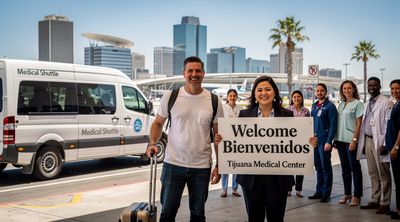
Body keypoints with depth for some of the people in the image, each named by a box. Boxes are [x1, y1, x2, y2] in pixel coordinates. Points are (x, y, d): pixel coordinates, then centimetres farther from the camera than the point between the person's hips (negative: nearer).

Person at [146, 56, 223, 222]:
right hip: (173, 163, -1)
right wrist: (152, 144, -8)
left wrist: (219, 166, 1)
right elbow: (158, 123, 9)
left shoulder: (214, 101, 0)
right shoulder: (170, 97, -2)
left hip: (202, 166, 1)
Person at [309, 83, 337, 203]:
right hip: (314, 139, 7)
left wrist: (329, 141, -19)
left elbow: (333, 125, -12)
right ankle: (319, 191, 20)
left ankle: (326, 193, 3)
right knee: (318, 166, 12)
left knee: (326, 167, -2)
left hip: (324, 140, -7)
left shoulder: (330, 106, -7)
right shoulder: (314, 106, 15)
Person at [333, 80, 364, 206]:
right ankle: (347, 193, 19)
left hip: (350, 140, -6)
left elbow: (358, 124, -8)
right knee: (344, 167, 11)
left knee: (354, 167, -1)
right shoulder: (341, 104, 14)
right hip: (340, 139, 6)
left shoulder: (357, 104, -4)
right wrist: (335, 139, 10)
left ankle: (357, 196, 5)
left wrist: (354, 140, -15)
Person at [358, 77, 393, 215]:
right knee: (373, 173, 13)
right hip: (368, 140, 7)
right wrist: (362, 143, 14)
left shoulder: (386, 103, -7)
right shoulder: (367, 104, 16)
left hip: (379, 142, -7)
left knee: (383, 174, -1)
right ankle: (375, 200, 22)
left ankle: (384, 203, 5)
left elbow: (389, 125, -13)